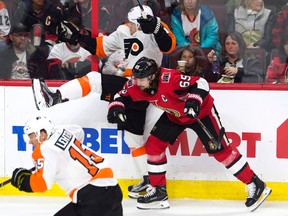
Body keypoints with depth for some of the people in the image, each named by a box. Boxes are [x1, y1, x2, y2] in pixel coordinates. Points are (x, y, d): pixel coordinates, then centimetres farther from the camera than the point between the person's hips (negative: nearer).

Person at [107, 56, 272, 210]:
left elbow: (200, 84, -36)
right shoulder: (136, 85, -16)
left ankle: (255, 185, -2)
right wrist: (116, 108, -23)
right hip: (174, 115, 7)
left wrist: (194, 100, -51)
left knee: (219, 149, -10)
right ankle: (159, 191, 9)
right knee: (154, 144, -3)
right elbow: (122, 97, -2)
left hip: (201, 111, -7)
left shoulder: (171, 78, -37)